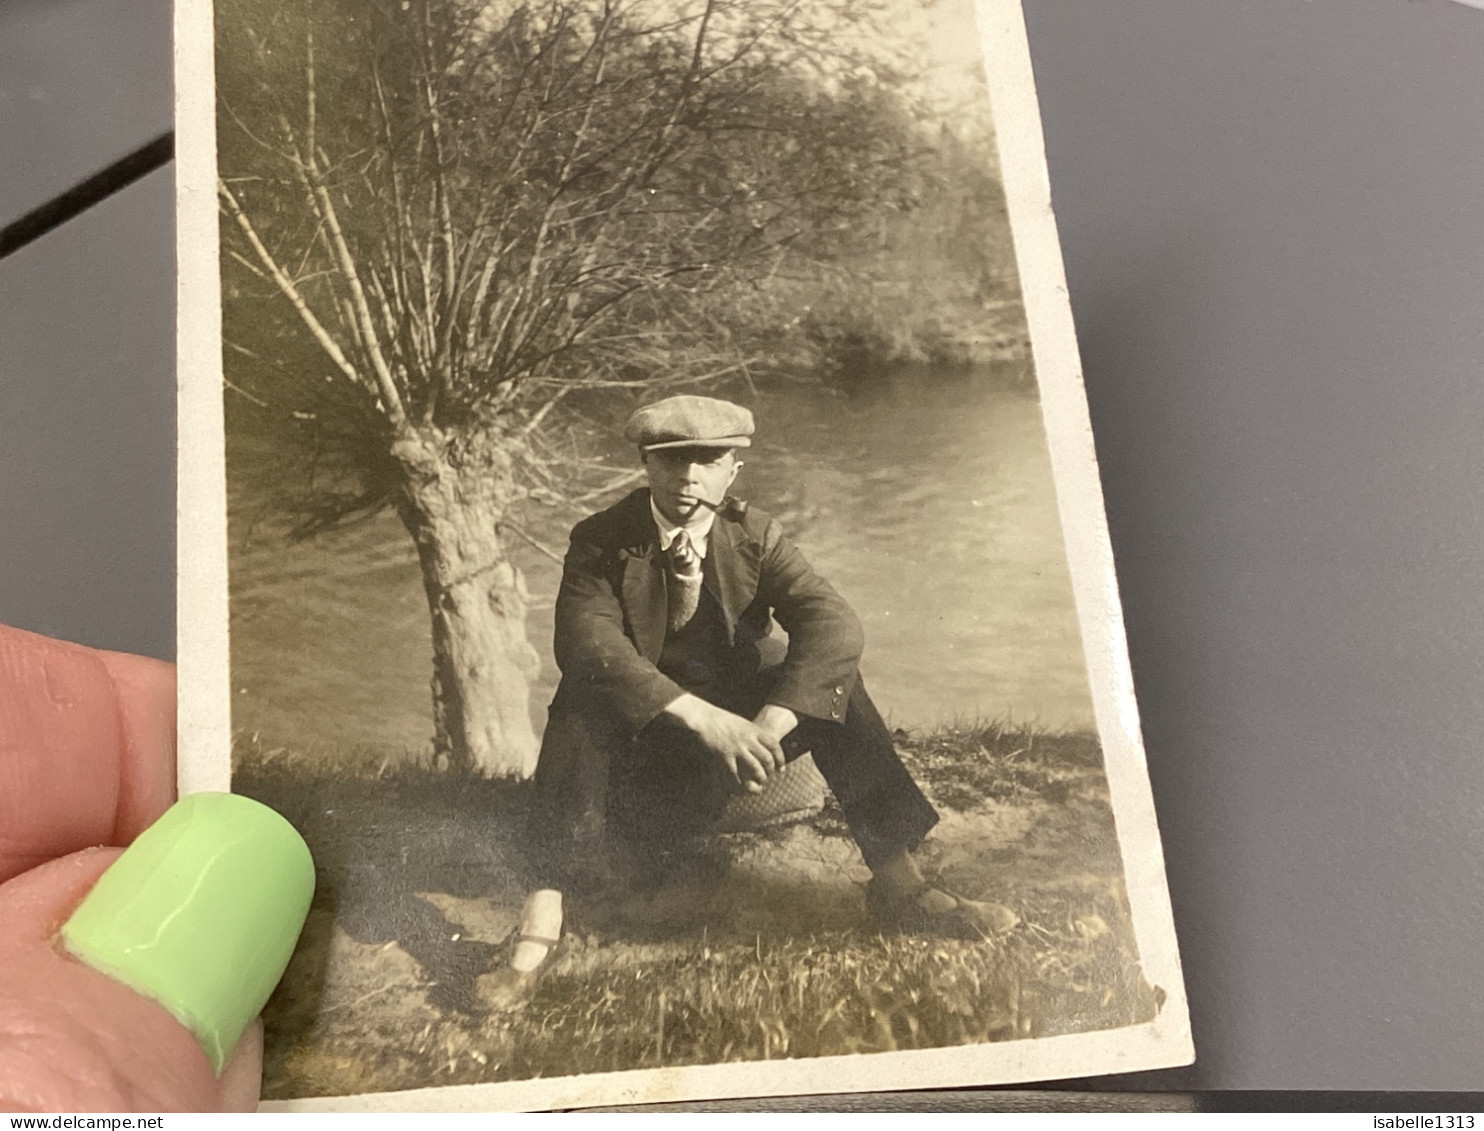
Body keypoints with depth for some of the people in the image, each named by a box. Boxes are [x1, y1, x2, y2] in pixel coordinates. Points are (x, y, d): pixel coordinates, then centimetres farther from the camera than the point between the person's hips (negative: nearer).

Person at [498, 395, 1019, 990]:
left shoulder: (753, 535, -7)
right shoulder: (600, 541, -12)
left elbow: (834, 625, -22)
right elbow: (588, 644, -30)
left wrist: (768, 727, -39)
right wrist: (703, 718, -42)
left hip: (738, 715, 2)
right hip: (640, 736, -2)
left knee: (830, 676, -21)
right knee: (584, 694, -31)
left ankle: (896, 880, -19)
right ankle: (545, 903, -33)